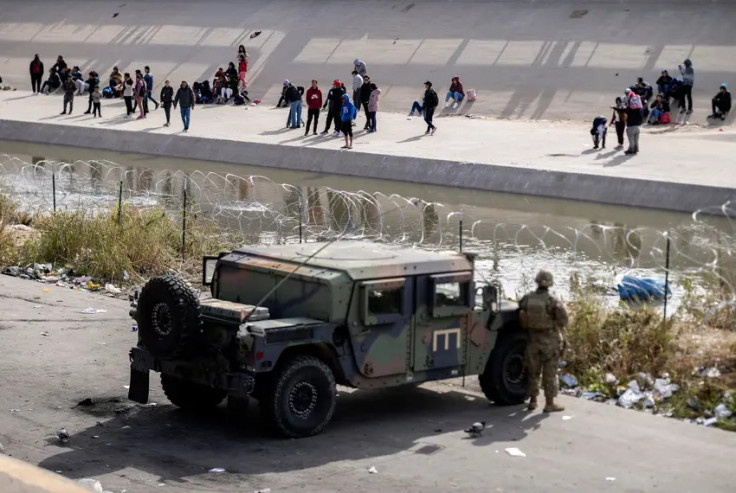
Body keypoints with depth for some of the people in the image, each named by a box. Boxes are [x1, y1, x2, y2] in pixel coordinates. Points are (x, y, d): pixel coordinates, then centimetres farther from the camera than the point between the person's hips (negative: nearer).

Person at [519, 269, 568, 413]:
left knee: (533, 372, 15)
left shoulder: (527, 298, -5)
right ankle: (549, 403, 9)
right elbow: (563, 320, -16)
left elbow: (522, 319, 0)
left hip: (532, 338, 3)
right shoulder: (553, 301, -16)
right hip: (550, 340, -3)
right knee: (550, 373, 5)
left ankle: (532, 401, 21)